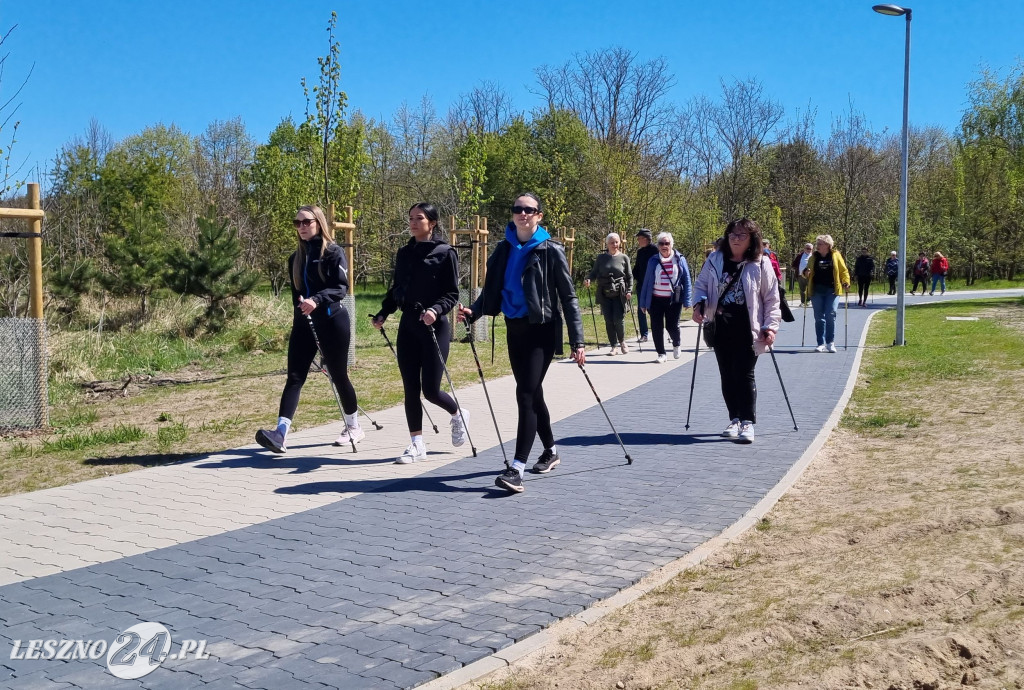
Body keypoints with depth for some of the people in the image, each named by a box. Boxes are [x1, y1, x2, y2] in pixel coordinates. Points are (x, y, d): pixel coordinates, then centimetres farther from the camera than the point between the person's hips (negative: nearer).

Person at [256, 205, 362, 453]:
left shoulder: (334, 252, -6)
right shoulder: (296, 258, 14)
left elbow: (341, 288, -15)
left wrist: (317, 300, -30)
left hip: (332, 321, -5)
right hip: (303, 323, 5)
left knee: (338, 375, 6)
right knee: (294, 377, -7)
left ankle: (353, 427, 25)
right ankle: (281, 433, -17)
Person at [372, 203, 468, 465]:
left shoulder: (445, 253, -5)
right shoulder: (404, 253, 12)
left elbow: (452, 294, -7)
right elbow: (396, 290, 16)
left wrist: (435, 310, -24)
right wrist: (383, 314, 3)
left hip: (434, 326, -5)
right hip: (408, 326, 5)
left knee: (430, 389, -4)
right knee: (410, 388, 3)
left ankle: (458, 415, 27)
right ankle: (416, 444, 12)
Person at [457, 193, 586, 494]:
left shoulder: (551, 251, -7)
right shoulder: (504, 249, 6)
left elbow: (568, 297, -7)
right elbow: (491, 289, 9)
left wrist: (577, 341, -11)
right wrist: (473, 312, -11)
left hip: (541, 330, -6)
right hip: (514, 329, 6)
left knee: (526, 394, -14)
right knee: (532, 393, 15)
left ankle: (517, 469, -16)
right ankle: (550, 451, 34)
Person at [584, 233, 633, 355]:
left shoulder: (624, 258, 4)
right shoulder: (601, 258, 6)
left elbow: (629, 276, 6)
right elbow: (594, 272, 7)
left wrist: (629, 291, -3)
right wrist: (588, 279, -14)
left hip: (619, 294, -2)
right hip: (604, 294, 2)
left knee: (618, 319, -8)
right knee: (608, 321, 1)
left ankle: (622, 342, 18)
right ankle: (613, 347, 11)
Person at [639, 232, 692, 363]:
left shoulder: (679, 259, 1)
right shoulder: (653, 260, 3)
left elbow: (686, 279, 3)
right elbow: (646, 282, 6)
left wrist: (686, 300, -3)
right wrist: (643, 302, 3)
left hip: (674, 299, -1)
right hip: (656, 299, 1)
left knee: (672, 326, 2)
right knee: (657, 327, 2)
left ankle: (676, 345, 34)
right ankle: (661, 353, 16)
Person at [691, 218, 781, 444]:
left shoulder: (761, 263, -3)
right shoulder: (714, 260, 4)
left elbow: (771, 298, -1)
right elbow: (700, 285, 13)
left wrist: (770, 326, -7)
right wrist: (699, 304, -7)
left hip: (747, 329, -4)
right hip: (721, 326, 4)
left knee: (744, 374, -7)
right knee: (727, 375, 9)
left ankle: (747, 423, 0)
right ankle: (734, 419, 20)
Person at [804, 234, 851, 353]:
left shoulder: (835, 255, 4)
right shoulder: (814, 257, 11)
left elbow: (843, 270, 7)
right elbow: (807, 271, 17)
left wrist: (846, 282, -7)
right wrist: (806, 273, -5)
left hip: (832, 291, -3)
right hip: (817, 291, 3)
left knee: (830, 315, -9)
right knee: (819, 318, 3)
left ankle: (830, 342, 4)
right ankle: (821, 343, 10)